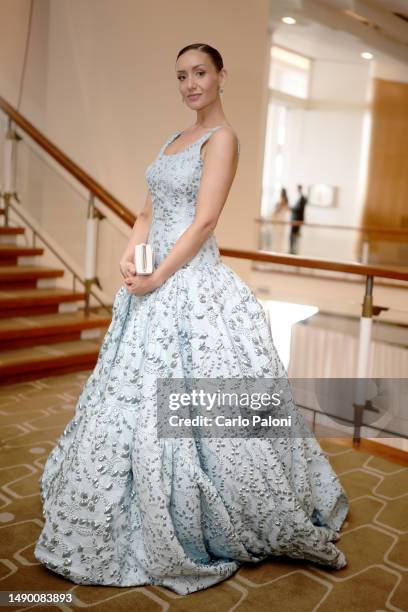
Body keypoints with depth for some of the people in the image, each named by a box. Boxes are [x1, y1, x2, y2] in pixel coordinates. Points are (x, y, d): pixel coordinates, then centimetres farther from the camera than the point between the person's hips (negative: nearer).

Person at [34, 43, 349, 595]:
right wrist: (129, 255, -2)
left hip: (192, 286, -9)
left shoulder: (222, 137, -7)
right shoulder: (176, 139, 18)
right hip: (155, 286, 9)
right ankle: (148, 526, 35)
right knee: (135, 401, 15)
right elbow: (150, 212, 15)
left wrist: (158, 277, -16)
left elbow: (203, 222, -16)